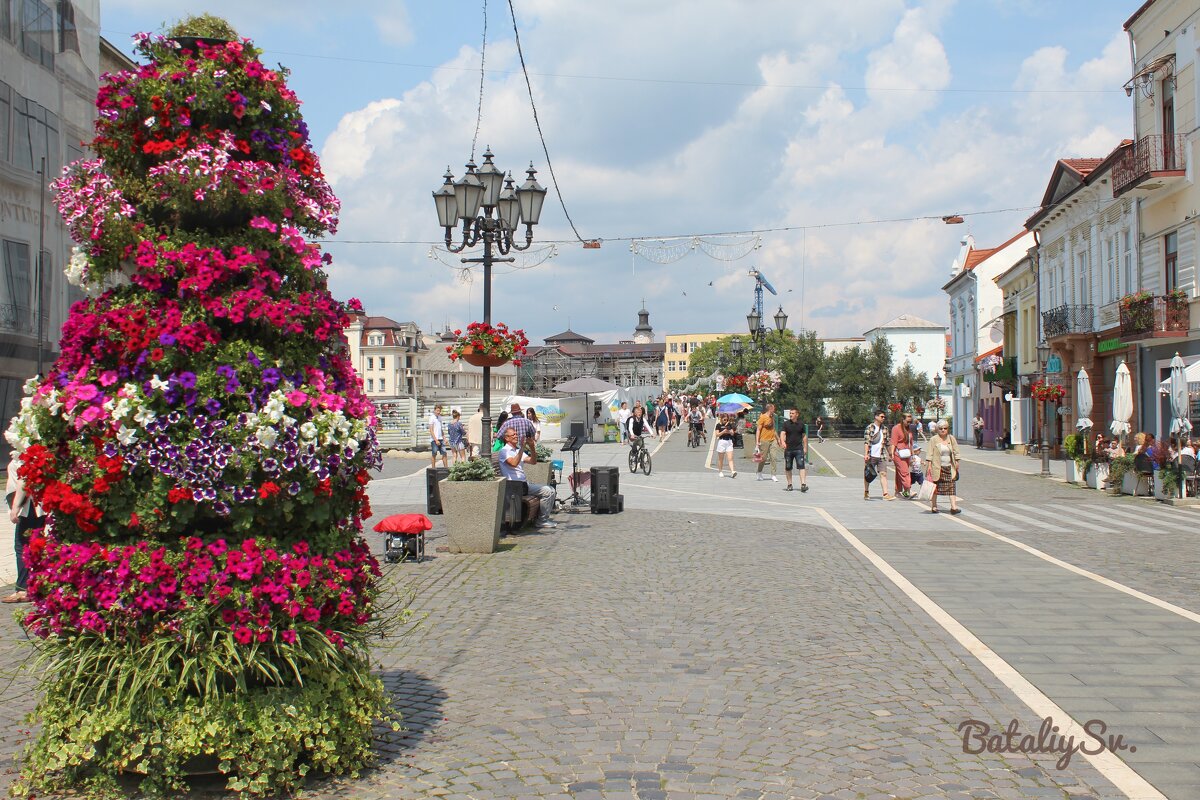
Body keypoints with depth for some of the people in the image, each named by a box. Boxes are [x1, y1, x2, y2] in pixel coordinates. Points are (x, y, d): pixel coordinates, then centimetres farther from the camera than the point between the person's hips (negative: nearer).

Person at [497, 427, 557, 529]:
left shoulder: (518, 451, 20)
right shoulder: (504, 451, -7)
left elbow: (533, 461, 8)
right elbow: (514, 463, -27)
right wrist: (522, 447, -27)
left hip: (524, 484, 9)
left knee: (551, 489, 5)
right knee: (546, 491, -17)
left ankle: (545, 517, 10)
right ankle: (542, 521, -8)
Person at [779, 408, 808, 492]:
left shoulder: (801, 424, 6)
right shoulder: (785, 424, 2)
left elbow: (804, 436, 14)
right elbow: (782, 433, -11)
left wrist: (805, 448, 13)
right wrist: (782, 442, -30)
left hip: (799, 449, -1)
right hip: (788, 449, 1)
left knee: (801, 466, -12)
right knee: (788, 468, 7)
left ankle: (803, 484, -18)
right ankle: (789, 484, 19)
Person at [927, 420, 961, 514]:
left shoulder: (951, 439, 10)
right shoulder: (933, 440, -1)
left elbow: (956, 452, 14)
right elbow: (930, 453, -3)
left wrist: (957, 462, 7)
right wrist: (929, 465, -10)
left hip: (949, 467, 3)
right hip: (937, 467, -3)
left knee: (951, 486, -4)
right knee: (935, 487, 2)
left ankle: (953, 506, -7)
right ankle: (933, 506, 11)